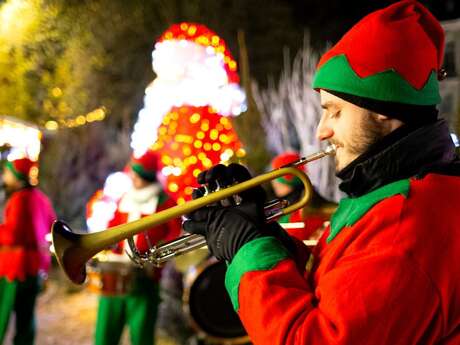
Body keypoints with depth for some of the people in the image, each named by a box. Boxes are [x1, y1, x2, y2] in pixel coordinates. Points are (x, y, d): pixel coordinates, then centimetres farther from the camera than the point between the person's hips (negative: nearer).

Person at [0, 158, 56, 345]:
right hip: (38, 265, 8)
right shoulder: (40, 197, 10)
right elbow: (52, 227, 18)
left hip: (16, 265, -8)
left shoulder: (19, 199, -15)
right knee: (26, 316, 12)